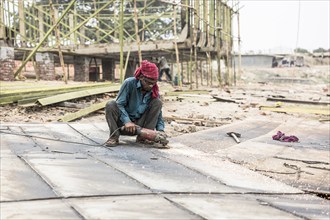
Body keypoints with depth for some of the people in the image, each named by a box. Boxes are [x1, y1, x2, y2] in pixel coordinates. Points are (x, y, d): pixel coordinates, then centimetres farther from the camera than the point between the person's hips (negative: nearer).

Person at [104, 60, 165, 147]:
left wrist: (160, 130, -19)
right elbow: (119, 104, -19)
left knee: (157, 102, -14)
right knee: (111, 105, -29)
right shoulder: (129, 83, -17)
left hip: (139, 124, 3)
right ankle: (114, 137, -22)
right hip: (124, 123, -3)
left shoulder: (154, 91, -6)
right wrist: (127, 121, -32)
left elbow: (158, 113, -2)